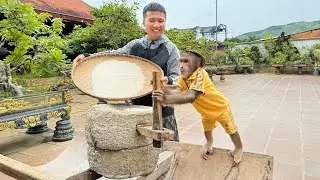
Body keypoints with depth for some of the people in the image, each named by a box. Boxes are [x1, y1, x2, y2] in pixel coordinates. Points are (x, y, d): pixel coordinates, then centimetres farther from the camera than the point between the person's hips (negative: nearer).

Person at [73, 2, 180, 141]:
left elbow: (176, 77, -6)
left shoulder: (171, 49, -3)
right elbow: (113, 55, 11)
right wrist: (87, 57, 0)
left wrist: (167, 81, -29)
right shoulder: (135, 45, 6)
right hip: (137, 106, 3)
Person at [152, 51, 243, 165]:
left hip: (220, 106, -7)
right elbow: (177, 90, -33)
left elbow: (191, 96, -55)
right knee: (207, 129, 28)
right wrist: (164, 87, -53)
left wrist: (167, 99, -67)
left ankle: (239, 148, 41)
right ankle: (209, 143, 58)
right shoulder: (183, 76, -15)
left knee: (231, 129, 14)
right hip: (206, 110, 7)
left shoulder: (200, 74, -40)